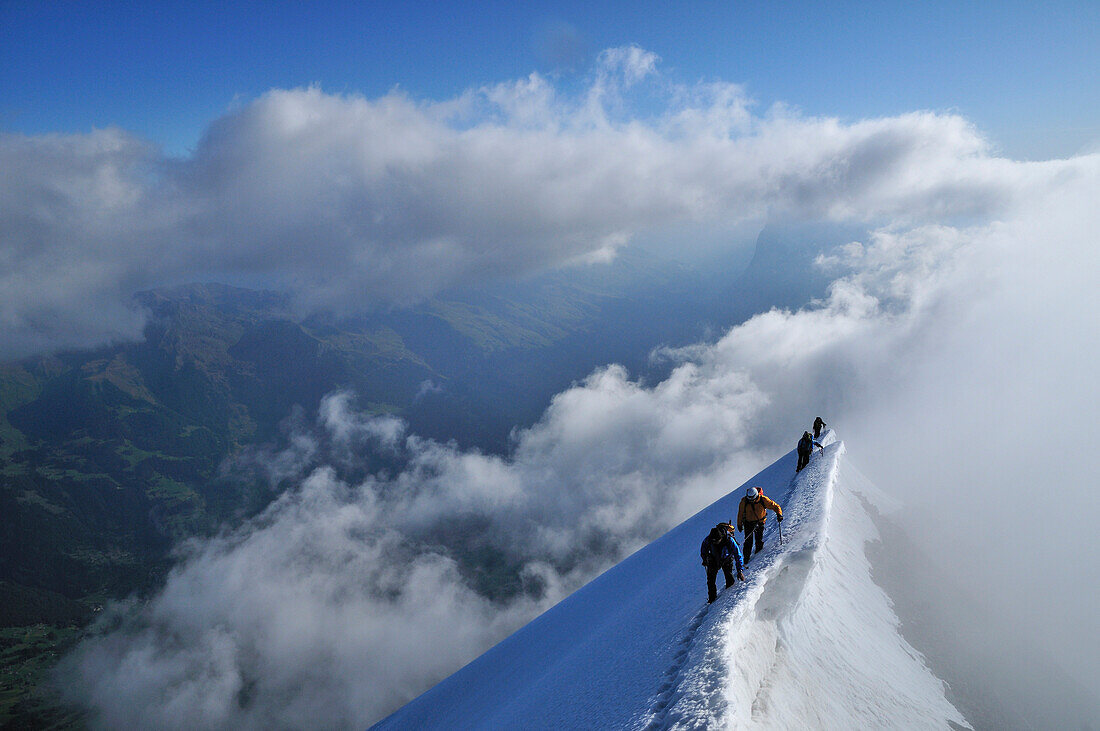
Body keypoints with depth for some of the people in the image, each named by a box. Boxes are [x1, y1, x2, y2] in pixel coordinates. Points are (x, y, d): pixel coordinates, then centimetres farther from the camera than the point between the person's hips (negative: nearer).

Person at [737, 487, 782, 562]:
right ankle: (746, 558, 6)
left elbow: (775, 506, -11)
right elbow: (740, 513, -3)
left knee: (759, 540, -1)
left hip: (760, 522, 0)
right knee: (748, 541, -5)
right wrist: (739, 524, 2)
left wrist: (779, 514, -28)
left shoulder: (763, 500, -21)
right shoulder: (744, 501, -19)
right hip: (748, 523, 0)